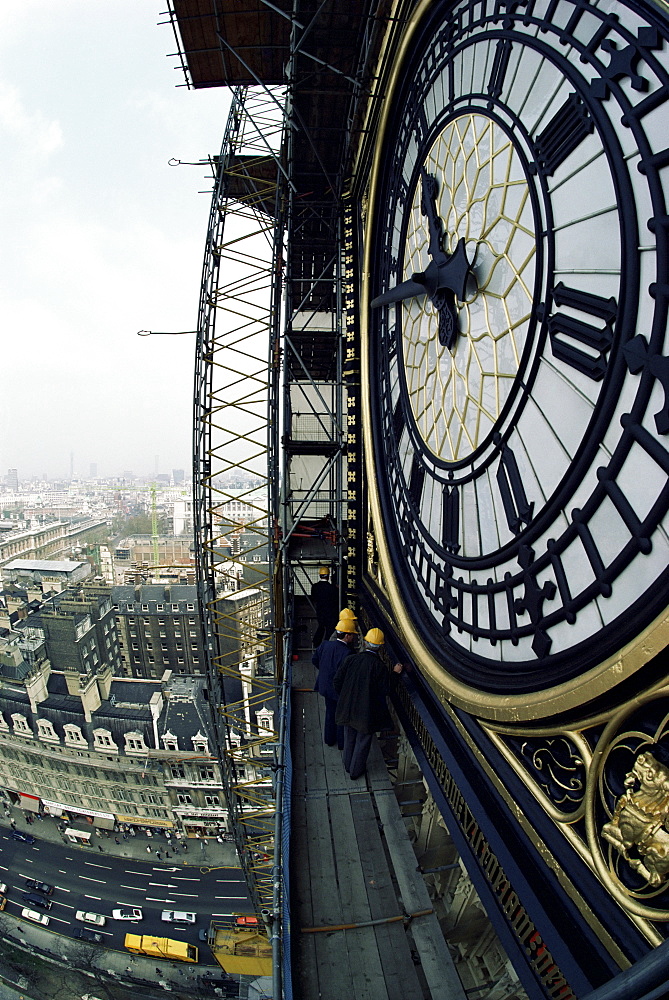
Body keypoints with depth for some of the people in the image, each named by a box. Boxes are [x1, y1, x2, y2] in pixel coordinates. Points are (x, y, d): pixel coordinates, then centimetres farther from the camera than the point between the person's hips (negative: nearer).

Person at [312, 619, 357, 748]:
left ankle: (329, 739, 41)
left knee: (330, 713, 25)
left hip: (326, 686, 6)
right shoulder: (346, 653, -31)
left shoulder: (325, 645, -10)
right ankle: (342, 743, 33)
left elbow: (314, 659, 4)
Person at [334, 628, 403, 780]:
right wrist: (395, 674, -6)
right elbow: (384, 690, -15)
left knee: (349, 738, 25)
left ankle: (348, 765, 46)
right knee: (362, 741, 20)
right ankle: (356, 770, 37)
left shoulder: (350, 659, -13)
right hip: (366, 711, -3)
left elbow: (337, 682, -8)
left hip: (348, 709, 3)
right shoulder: (380, 666, -23)